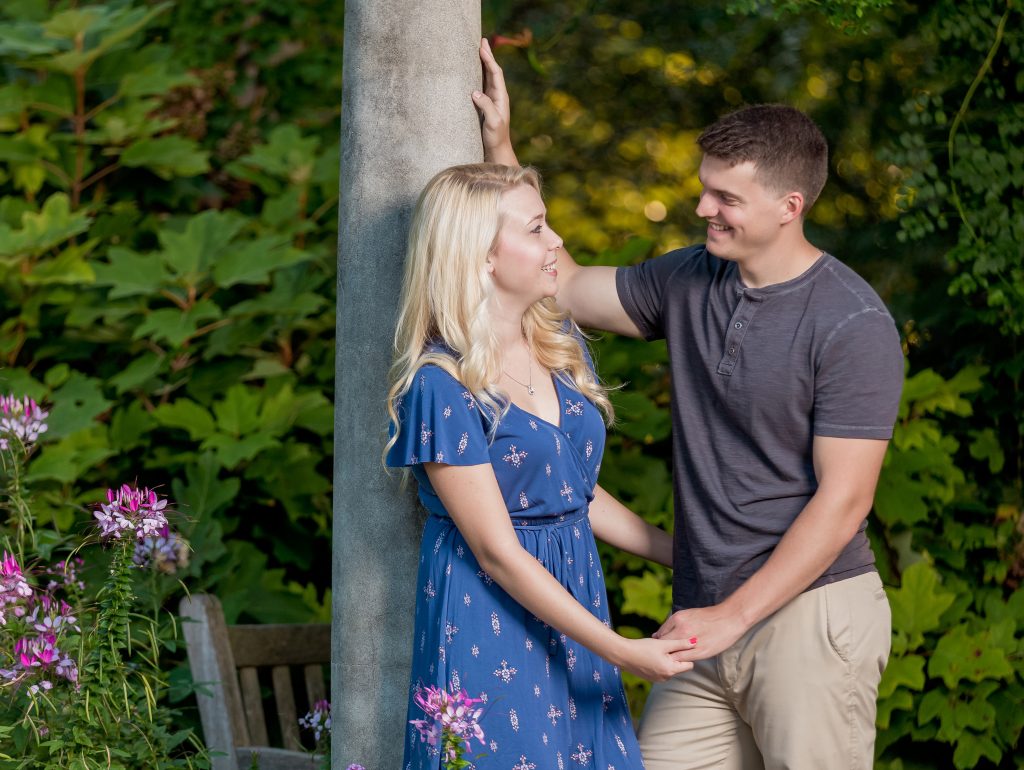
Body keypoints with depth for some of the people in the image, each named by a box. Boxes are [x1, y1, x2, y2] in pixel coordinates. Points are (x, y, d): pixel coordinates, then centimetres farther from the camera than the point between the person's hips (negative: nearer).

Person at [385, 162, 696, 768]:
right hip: (489, 619, -7)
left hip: (574, 595, 7)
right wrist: (619, 650, -19)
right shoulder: (441, 384, -16)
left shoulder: (561, 344, 7)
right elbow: (497, 552, -18)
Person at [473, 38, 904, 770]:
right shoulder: (689, 283, 8)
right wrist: (500, 149, 13)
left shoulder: (853, 325, -13)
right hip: (709, 617, 6)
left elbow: (843, 500, -15)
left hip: (812, 614, -6)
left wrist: (733, 615, -17)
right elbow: (563, 286, 20)